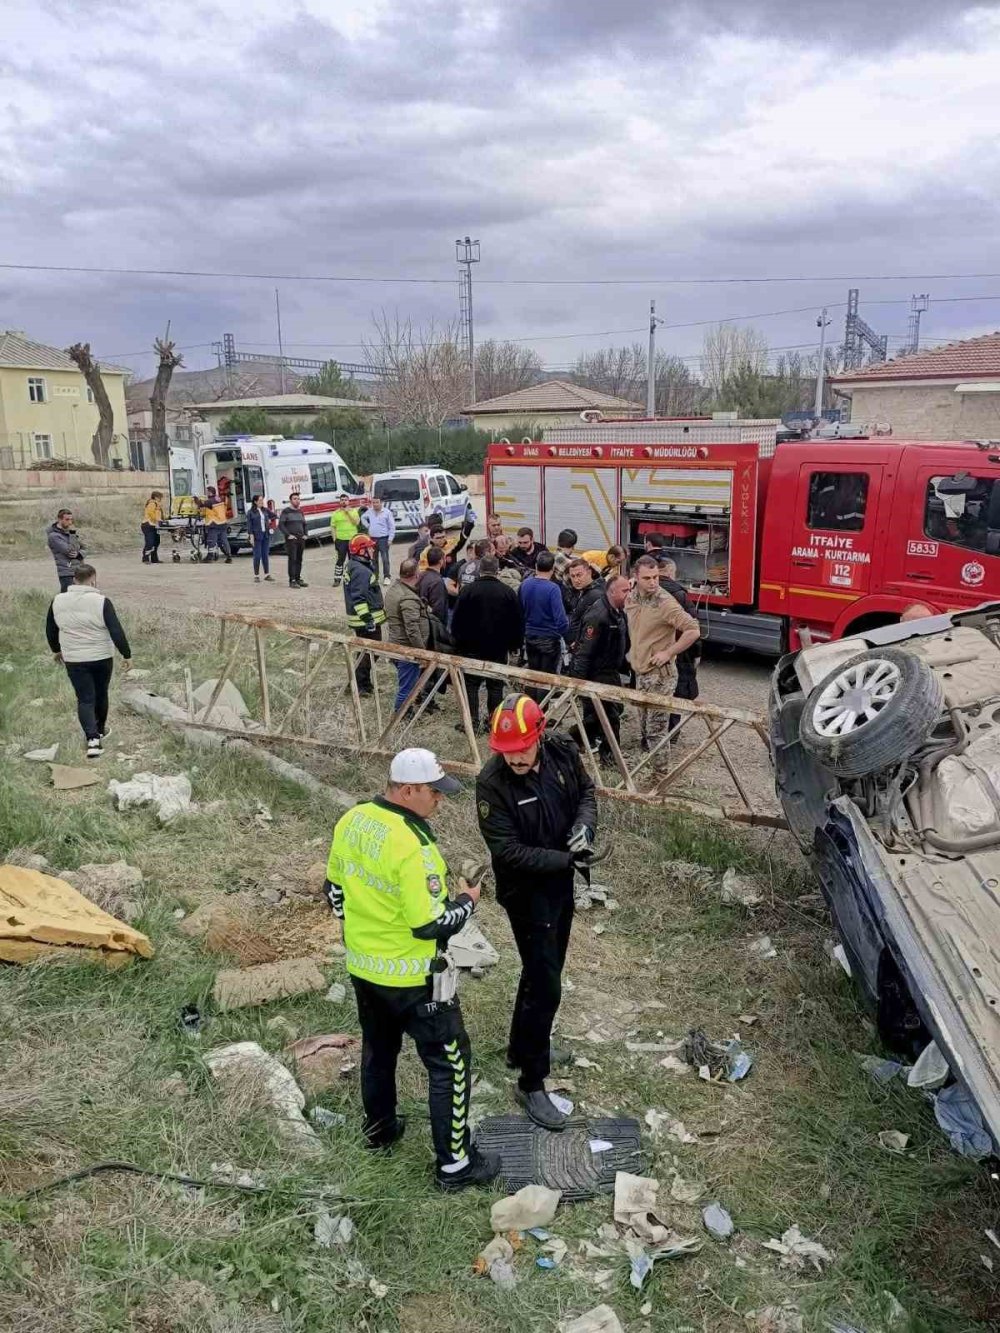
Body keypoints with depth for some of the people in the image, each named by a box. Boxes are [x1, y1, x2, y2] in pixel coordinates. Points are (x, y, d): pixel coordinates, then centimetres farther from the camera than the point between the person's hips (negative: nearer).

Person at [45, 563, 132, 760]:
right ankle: (100, 730, 37)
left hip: (74, 660, 1)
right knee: (101, 695, 19)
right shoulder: (101, 601, -13)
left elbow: (50, 631, 10)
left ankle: (92, 739, -12)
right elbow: (117, 632, -16)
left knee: (85, 699, 3)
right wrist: (127, 655, -7)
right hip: (102, 658, -1)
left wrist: (57, 650, 26)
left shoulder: (58, 601, -1)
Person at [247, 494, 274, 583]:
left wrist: (269, 520, 13)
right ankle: (256, 576, 5)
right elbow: (249, 525, -7)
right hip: (257, 536, -5)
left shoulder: (265, 510, 10)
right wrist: (251, 536, -12)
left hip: (266, 535, 5)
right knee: (257, 556, -3)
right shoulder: (250, 512, -4)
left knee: (266, 555, 8)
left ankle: (267, 575, 13)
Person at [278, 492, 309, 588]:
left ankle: (298, 579, 14)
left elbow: (304, 525, 25)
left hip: (301, 540, 6)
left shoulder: (300, 512, 17)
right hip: (291, 540, -6)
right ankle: (292, 581, -8)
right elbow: (280, 525, -7)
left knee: (299, 560, 7)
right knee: (292, 559, -9)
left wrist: (306, 534, 9)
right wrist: (288, 535, -14)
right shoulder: (286, 511, -2)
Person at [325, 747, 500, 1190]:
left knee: (378, 1048, 28)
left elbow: (335, 890, 6)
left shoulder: (351, 821, -6)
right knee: (449, 1062, 8)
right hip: (412, 977, -8)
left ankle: (379, 1127, 47)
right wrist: (467, 901, -9)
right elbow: (430, 925, -26)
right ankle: (454, 1164, 18)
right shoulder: (412, 846, -31)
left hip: (362, 966, 8)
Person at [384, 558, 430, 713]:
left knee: (405, 683, 24)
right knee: (407, 687, 2)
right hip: (407, 649, -10)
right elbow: (413, 631, -26)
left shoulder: (392, 590, 6)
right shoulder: (409, 599, -25)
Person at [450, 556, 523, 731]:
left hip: (472, 647, -1)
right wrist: (515, 644, 12)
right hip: (499, 649, 1)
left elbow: (456, 621, -5)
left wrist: (458, 641, 7)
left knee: (471, 685, 8)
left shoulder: (468, 591, -8)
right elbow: (518, 622, 1)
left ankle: (472, 721, 5)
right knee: (496, 686, 9)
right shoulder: (508, 592, -4)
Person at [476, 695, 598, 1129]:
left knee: (542, 970, 22)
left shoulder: (563, 752, -12)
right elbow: (508, 851, -25)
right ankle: (531, 1084, 12)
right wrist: (567, 859, -25)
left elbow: (586, 790, 6)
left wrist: (585, 823, -14)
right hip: (526, 891, -6)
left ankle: (523, 1047, 43)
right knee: (545, 986, -3)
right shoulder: (492, 784, -27)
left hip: (561, 883, 7)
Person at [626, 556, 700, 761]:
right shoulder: (631, 598, 4)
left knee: (656, 728, -4)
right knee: (643, 724, 18)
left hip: (660, 674, -7)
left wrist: (668, 653, -19)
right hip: (640, 671, 7)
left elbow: (693, 631, -22)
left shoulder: (666, 603, -19)